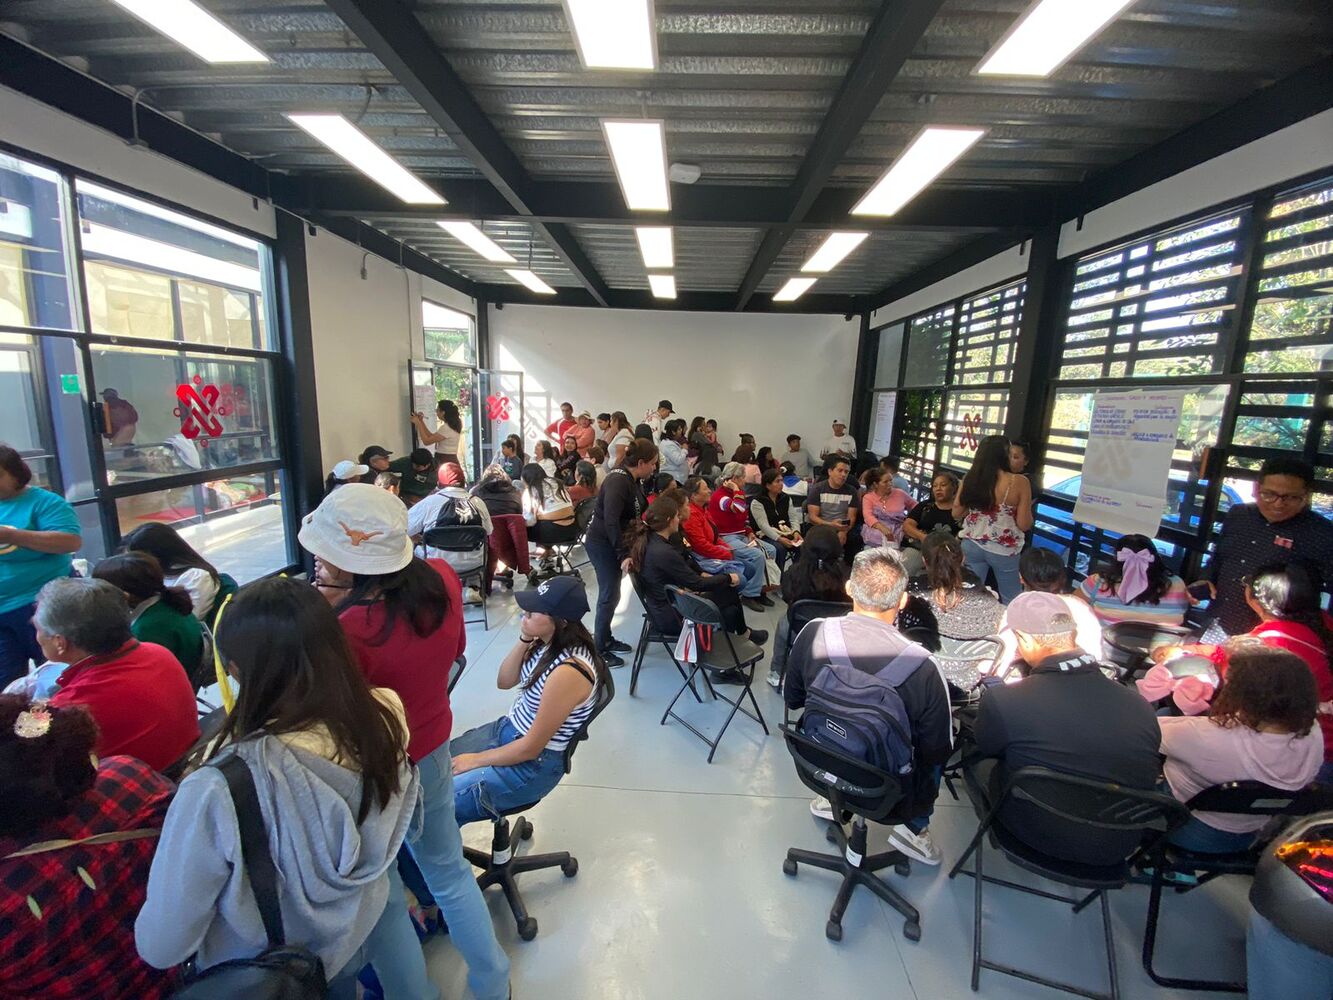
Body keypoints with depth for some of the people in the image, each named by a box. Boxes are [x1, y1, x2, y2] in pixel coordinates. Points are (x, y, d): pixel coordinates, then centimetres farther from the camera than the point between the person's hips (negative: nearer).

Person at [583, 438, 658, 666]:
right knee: (609, 595, -2)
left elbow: (638, 511, 7)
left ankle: (606, 639, 33)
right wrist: (624, 554, -31)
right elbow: (611, 521, -30)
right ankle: (598, 650, 11)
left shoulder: (634, 480, 4)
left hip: (613, 541, 9)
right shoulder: (618, 481, -24)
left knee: (610, 592, 18)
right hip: (601, 543, -9)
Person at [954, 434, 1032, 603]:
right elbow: (1024, 525, -10)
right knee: (1012, 602, 16)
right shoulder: (1019, 482, -14)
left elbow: (956, 514, 6)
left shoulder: (970, 479, -4)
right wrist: (1027, 508, 8)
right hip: (1004, 551, -3)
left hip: (972, 546, 3)